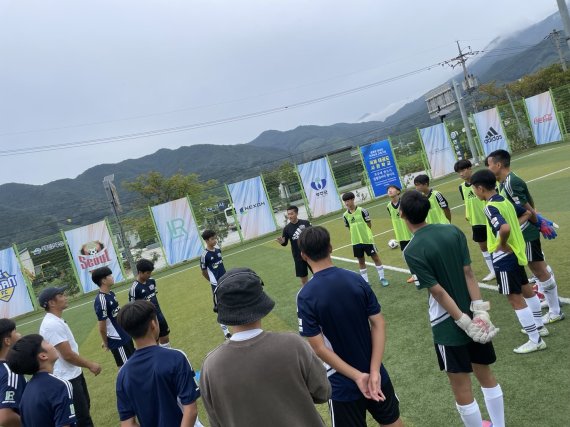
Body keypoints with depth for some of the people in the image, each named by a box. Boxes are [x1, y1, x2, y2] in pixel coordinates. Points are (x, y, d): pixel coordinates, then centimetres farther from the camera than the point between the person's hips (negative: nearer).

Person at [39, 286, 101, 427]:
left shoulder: (56, 320, 7)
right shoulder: (52, 324, -26)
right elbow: (68, 355, -25)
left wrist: (87, 365, 18)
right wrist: (90, 365, -13)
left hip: (73, 374, 10)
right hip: (66, 379, -10)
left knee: (85, 406, 26)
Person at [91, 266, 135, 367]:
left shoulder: (111, 293, 4)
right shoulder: (101, 300, -24)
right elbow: (102, 327, -18)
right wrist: (105, 343, -7)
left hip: (125, 336, 8)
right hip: (117, 340, -8)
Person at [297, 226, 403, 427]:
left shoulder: (305, 296, -19)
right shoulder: (357, 280, -8)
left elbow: (319, 348, -20)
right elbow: (378, 324, -10)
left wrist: (357, 376, -16)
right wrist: (374, 371, -13)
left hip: (343, 384, -3)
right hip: (374, 373, 3)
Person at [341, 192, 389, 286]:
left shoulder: (362, 211, -11)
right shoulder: (345, 215, -1)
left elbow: (369, 224, -3)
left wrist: (366, 234, -3)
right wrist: (357, 235, 3)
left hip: (367, 239, -3)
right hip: (356, 242, 3)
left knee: (375, 257, 5)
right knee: (361, 261, 11)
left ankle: (382, 278, 19)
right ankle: (365, 281, 22)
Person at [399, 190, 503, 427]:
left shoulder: (412, 251, -19)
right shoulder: (453, 231, -4)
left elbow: (438, 292, -19)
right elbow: (468, 272, -7)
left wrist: (465, 323, -14)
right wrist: (480, 311, -7)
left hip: (448, 326, -6)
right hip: (474, 317, 6)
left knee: (461, 387, 11)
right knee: (486, 375, 23)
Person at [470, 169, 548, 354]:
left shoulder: (490, 207, -24)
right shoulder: (505, 201, 5)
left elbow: (504, 228, -40)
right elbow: (526, 213, 19)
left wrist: (502, 245, -23)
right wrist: (517, 228, 10)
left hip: (504, 257, -10)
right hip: (516, 252, 10)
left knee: (515, 298, 1)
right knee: (526, 290, 24)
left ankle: (535, 341, 9)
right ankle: (539, 326, 42)